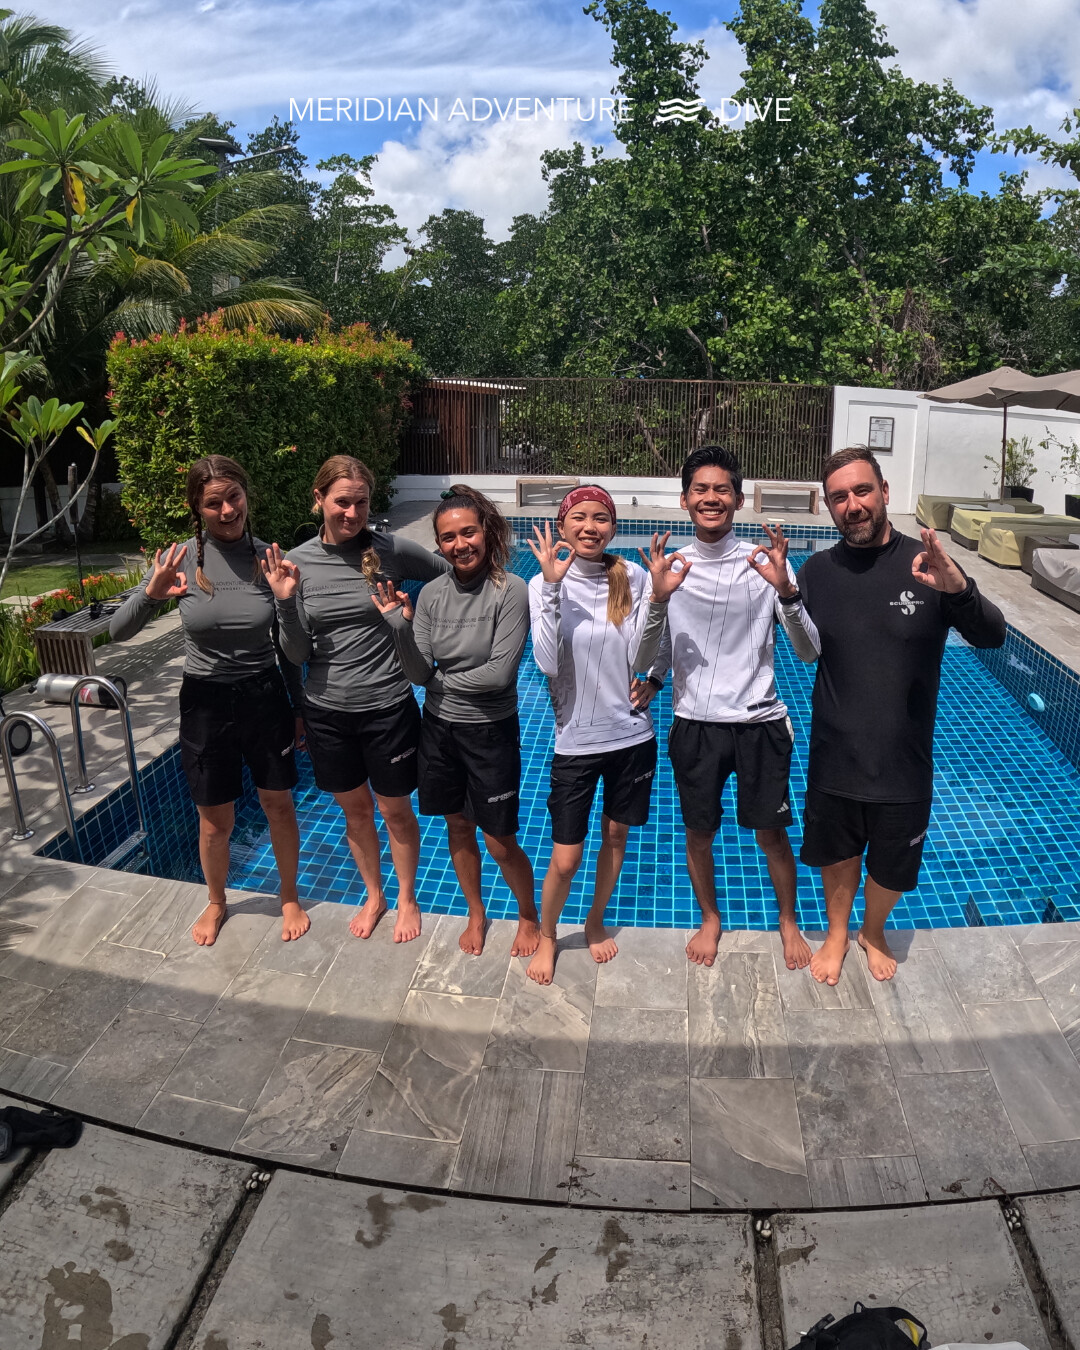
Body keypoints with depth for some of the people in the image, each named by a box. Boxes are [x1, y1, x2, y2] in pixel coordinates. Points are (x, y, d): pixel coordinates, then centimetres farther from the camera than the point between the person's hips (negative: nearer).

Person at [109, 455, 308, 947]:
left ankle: (290, 898, 37)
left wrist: (298, 708, 8)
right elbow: (118, 632, -10)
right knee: (215, 821, 12)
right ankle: (215, 903, 40)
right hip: (206, 702, 0)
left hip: (265, 697, 1)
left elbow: (285, 646, 2)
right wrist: (150, 595, -30)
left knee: (279, 804, 14)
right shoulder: (180, 559, -11)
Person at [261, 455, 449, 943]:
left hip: (387, 706, -2)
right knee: (354, 809, 20)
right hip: (327, 710, 3)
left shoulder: (391, 550, -12)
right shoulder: (296, 562, -5)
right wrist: (286, 602, -19)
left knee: (395, 810, 14)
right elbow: (299, 655, -4)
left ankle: (406, 898, 39)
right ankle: (373, 895, 44)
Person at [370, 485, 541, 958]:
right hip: (439, 727, 5)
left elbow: (500, 672, -21)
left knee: (499, 842, 6)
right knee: (458, 826, 19)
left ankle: (529, 918, 34)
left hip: (491, 729, -4)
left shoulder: (510, 591, -17)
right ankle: (476, 914, 42)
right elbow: (419, 674, -8)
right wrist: (399, 623, -22)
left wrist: (444, 680, -9)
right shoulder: (432, 594, -3)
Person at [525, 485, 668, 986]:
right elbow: (548, 665, -22)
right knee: (565, 860, 3)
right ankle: (547, 936, 33)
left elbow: (647, 655, 5)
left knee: (615, 835, 19)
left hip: (632, 734, 2)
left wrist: (653, 679, -17)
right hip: (576, 740, -2)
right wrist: (553, 586, -26)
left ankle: (595, 922, 45)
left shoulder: (634, 578, -5)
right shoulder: (545, 584, -9)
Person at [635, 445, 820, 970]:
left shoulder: (766, 563, -5)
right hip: (695, 724, 1)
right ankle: (710, 919, 40)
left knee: (771, 832, 11)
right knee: (699, 832, 14)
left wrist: (785, 591, -23)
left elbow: (808, 652, -7)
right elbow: (643, 658, -6)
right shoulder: (670, 567, -2)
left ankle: (789, 922, 37)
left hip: (760, 722, -1)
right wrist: (659, 599, -22)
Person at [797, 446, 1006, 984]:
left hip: (903, 762, 0)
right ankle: (837, 933, 48)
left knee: (891, 868, 20)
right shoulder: (817, 571, -6)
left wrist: (958, 589, -38)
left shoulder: (925, 566, -12)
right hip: (834, 758, 1)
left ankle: (873, 932, 50)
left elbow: (993, 636, -17)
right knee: (838, 855, 21)